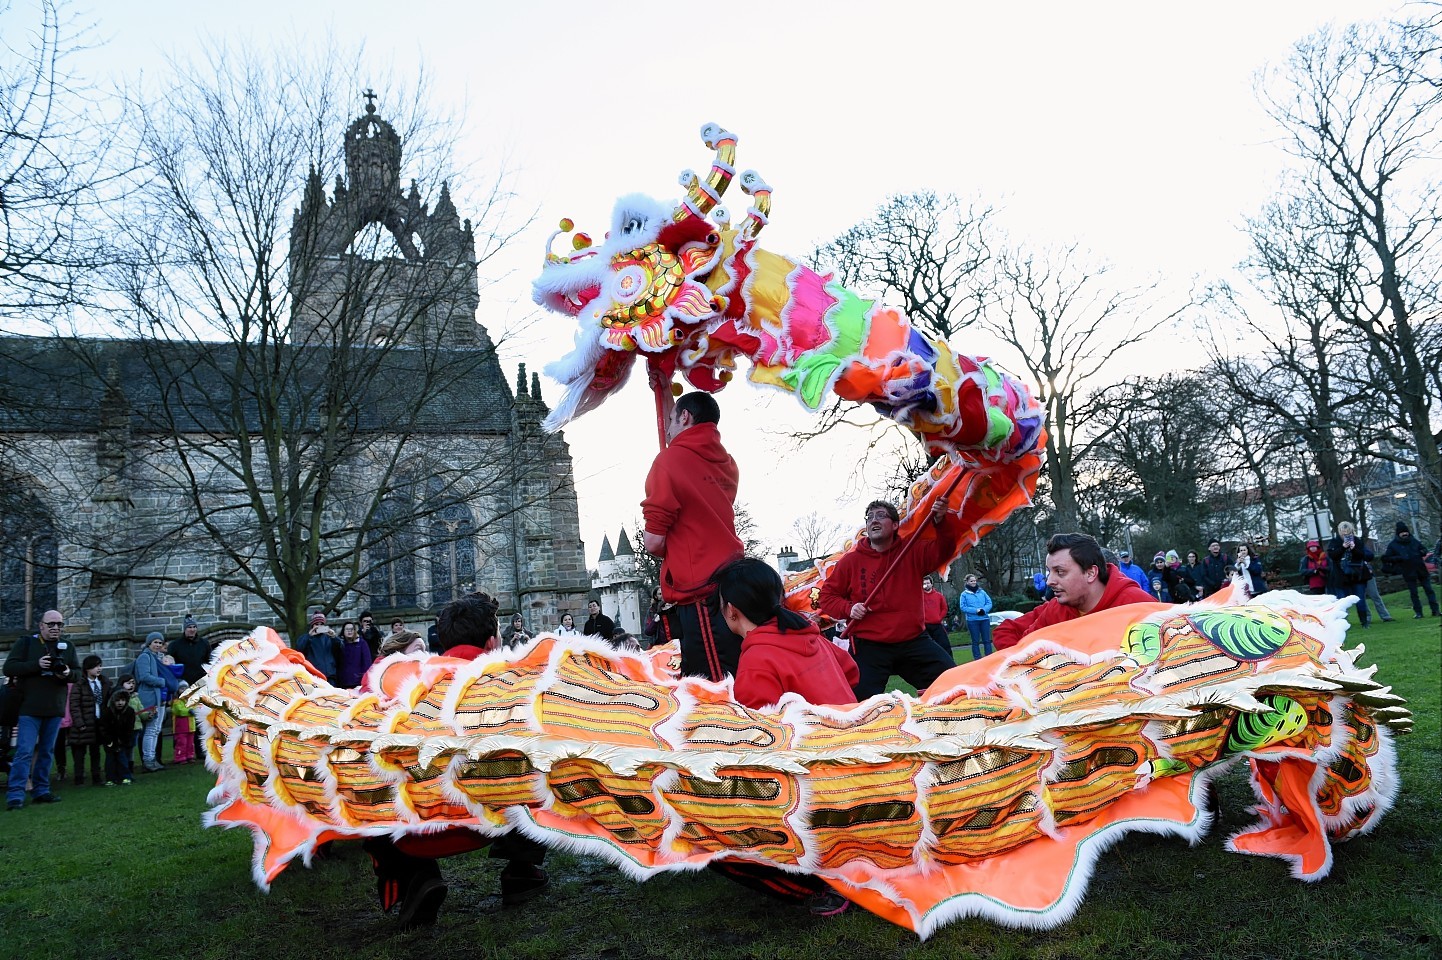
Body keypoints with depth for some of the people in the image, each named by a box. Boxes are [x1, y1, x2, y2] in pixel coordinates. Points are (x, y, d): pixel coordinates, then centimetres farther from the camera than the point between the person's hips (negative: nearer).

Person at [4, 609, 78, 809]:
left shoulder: (68, 646, 10)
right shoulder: (25, 643, -1)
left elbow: (78, 671, 11)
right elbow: (9, 668, -9)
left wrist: (69, 674, -13)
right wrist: (37, 665, -21)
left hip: (55, 709, 5)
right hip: (30, 708, -5)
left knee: (47, 751, 11)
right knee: (24, 751, -9)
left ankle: (40, 791, 20)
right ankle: (15, 795, -6)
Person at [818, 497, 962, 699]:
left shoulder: (913, 553, 8)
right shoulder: (850, 561, 4)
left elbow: (944, 549, -6)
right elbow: (827, 595, 9)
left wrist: (942, 521, -25)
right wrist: (848, 608, -12)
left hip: (913, 642, 2)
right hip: (868, 647, -1)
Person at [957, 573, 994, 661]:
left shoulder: (982, 592, 10)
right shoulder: (964, 594, 0)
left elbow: (989, 603, 7)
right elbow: (963, 607, -7)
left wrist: (984, 610, -13)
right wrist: (975, 610, -16)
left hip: (984, 619, 3)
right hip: (972, 620, -3)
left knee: (987, 640, 5)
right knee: (975, 641, 2)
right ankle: (978, 660, 5)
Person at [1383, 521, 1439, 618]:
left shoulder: (1413, 541, 6)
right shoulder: (1393, 545, -3)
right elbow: (1387, 558, -5)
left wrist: (1422, 553, -4)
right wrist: (1400, 558, -17)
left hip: (1421, 569, 3)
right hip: (1408, 573, -2)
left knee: (1429, 589, 4)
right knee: (1413, 593, 4)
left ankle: (1435, 610, 9)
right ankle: (1418, 612, 10)